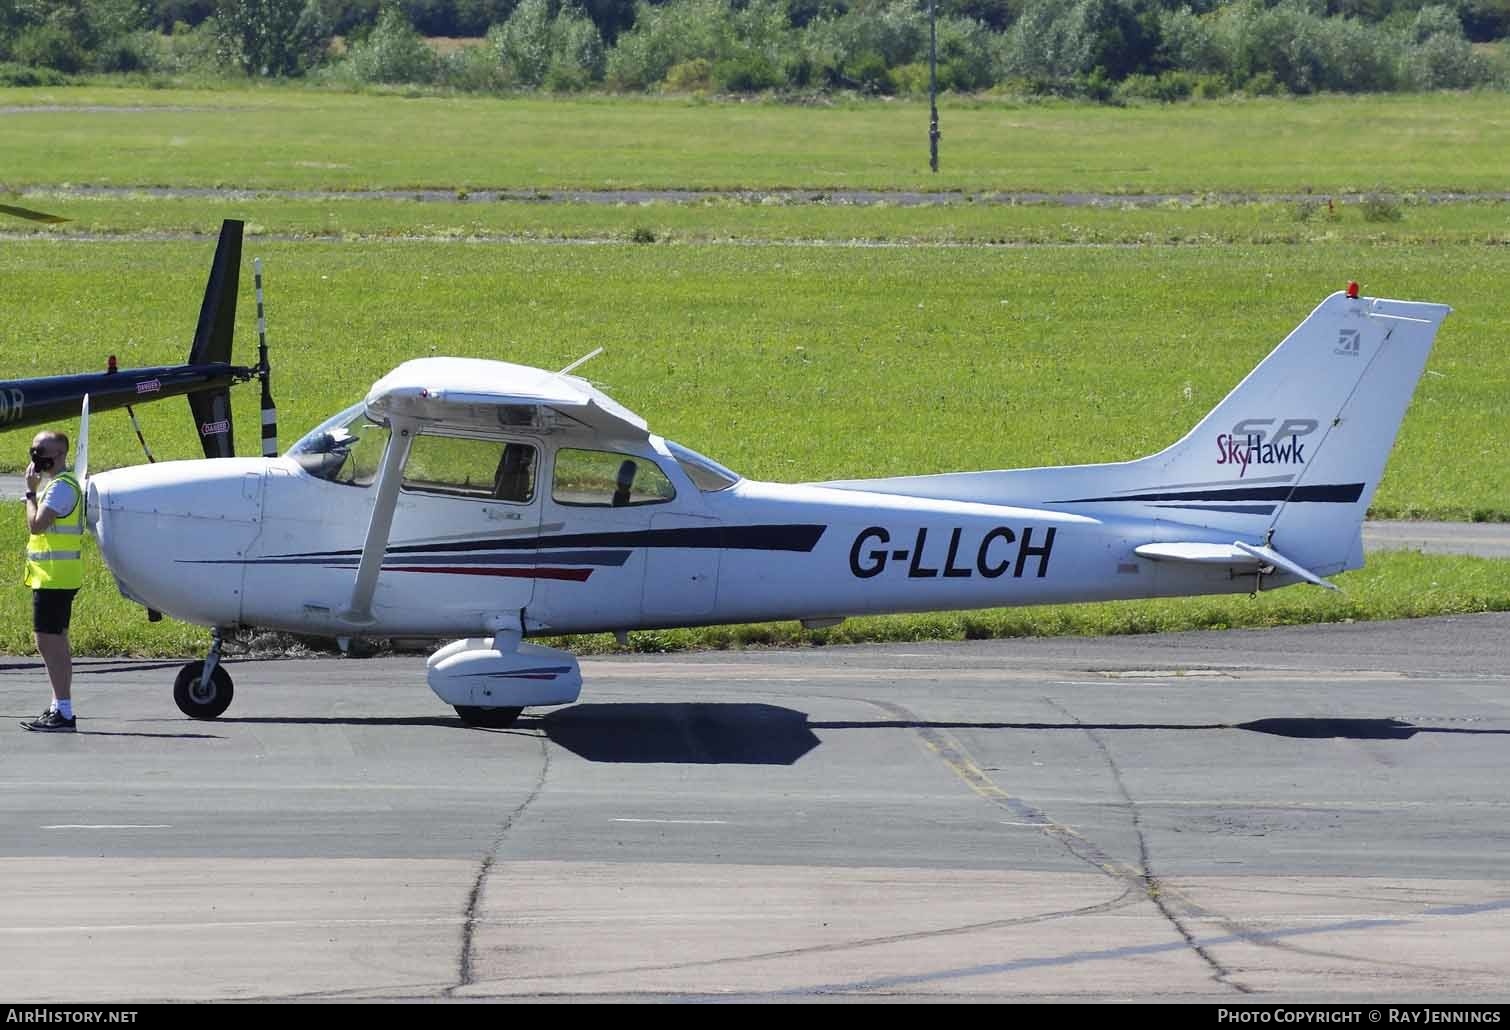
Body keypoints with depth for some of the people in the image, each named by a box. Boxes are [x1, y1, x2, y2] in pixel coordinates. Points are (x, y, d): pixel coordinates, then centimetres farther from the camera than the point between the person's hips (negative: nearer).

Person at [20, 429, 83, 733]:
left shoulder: (61, 486, -15)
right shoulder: (57, 484, 18)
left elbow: (36, 524, -22)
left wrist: (31, 491, -14)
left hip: (54, 578, -11)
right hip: (56, 577, 11)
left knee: (48, 642, -12)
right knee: (56, 643, 15)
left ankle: (64, 712, -13)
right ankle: (60, 709, 21)